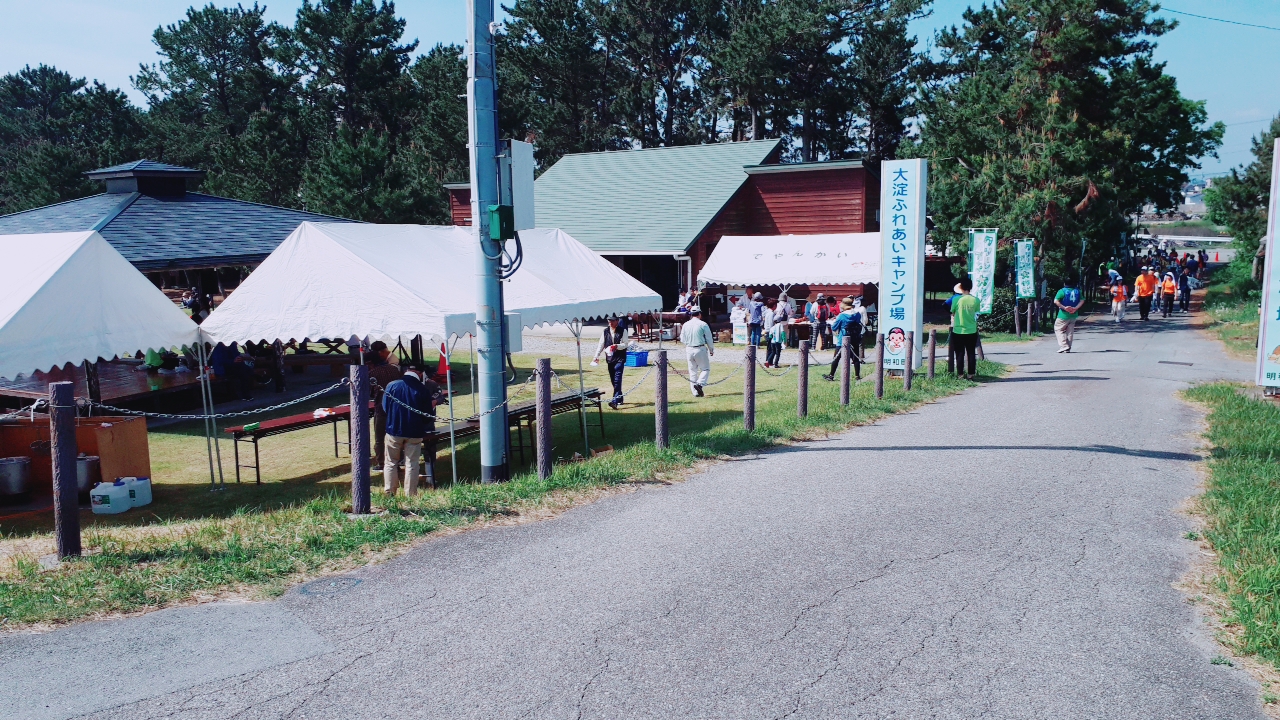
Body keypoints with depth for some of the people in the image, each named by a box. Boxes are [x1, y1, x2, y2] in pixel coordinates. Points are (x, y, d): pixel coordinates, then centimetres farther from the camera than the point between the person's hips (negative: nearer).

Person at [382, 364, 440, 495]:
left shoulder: (392, 386, -7)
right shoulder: (423, 390, -9)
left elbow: (385, 407, 3)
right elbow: (428, 415, -3)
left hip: (394, 430, 1)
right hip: (414, 433, -1)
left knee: (391, 462, 15)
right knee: (412, 464, 8)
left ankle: (389, 492, 19)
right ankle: (410, 494, 11)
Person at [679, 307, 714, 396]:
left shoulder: (685, 325, 4)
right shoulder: (703, 325, -7)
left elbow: (682, 339, 10)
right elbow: (709, 339, -2)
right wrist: (711, 350, 11)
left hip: (689, 350, 4)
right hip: (700, 349, -4)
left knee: (692, 371, 10)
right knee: (706, 369, 7)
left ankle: (695, 392, 9)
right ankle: (699, 383, -15)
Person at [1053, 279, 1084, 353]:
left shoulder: (1062, 291, -9)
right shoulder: (1077, 291, 6)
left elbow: (1056, 301, -20)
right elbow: (1082, 300, 2)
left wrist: (1064, 307, -17)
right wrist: (1076, 308, -7)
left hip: (1064, 315, -5)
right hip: (1074, 315, 5)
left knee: (1058, 329, 5)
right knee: (1070, 331, 13)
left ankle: (1064, 345, -9)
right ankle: (1068, 348, 15)